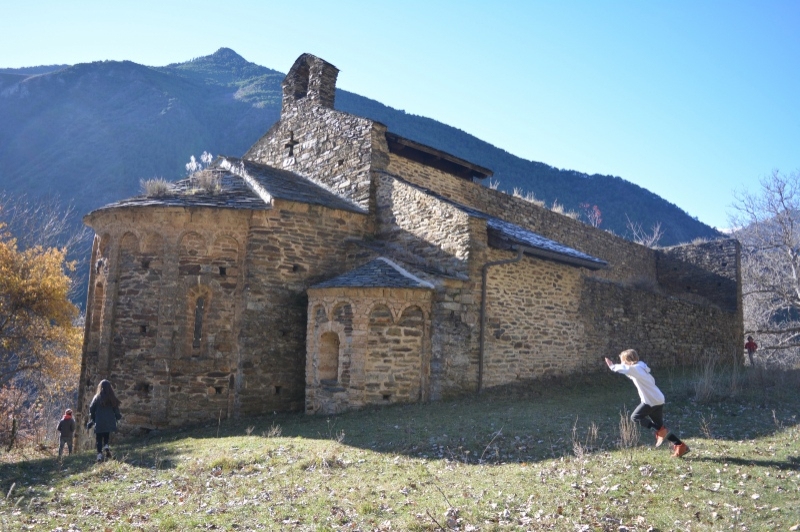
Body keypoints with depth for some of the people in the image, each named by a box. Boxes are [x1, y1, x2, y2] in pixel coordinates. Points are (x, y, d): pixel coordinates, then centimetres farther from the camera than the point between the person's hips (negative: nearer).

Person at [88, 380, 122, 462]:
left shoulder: (97, 398, -4)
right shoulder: (112, 398, 0)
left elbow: (91, 409, -2)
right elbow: (116, 410, 2)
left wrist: (92, 420, 11)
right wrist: (118, 417, 20)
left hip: (99, 423, -2)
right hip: (109, 423, 2)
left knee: (99, 439, 5)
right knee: (106, 437, 18)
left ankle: (99, 454, -6)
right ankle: (106, 446, -8)